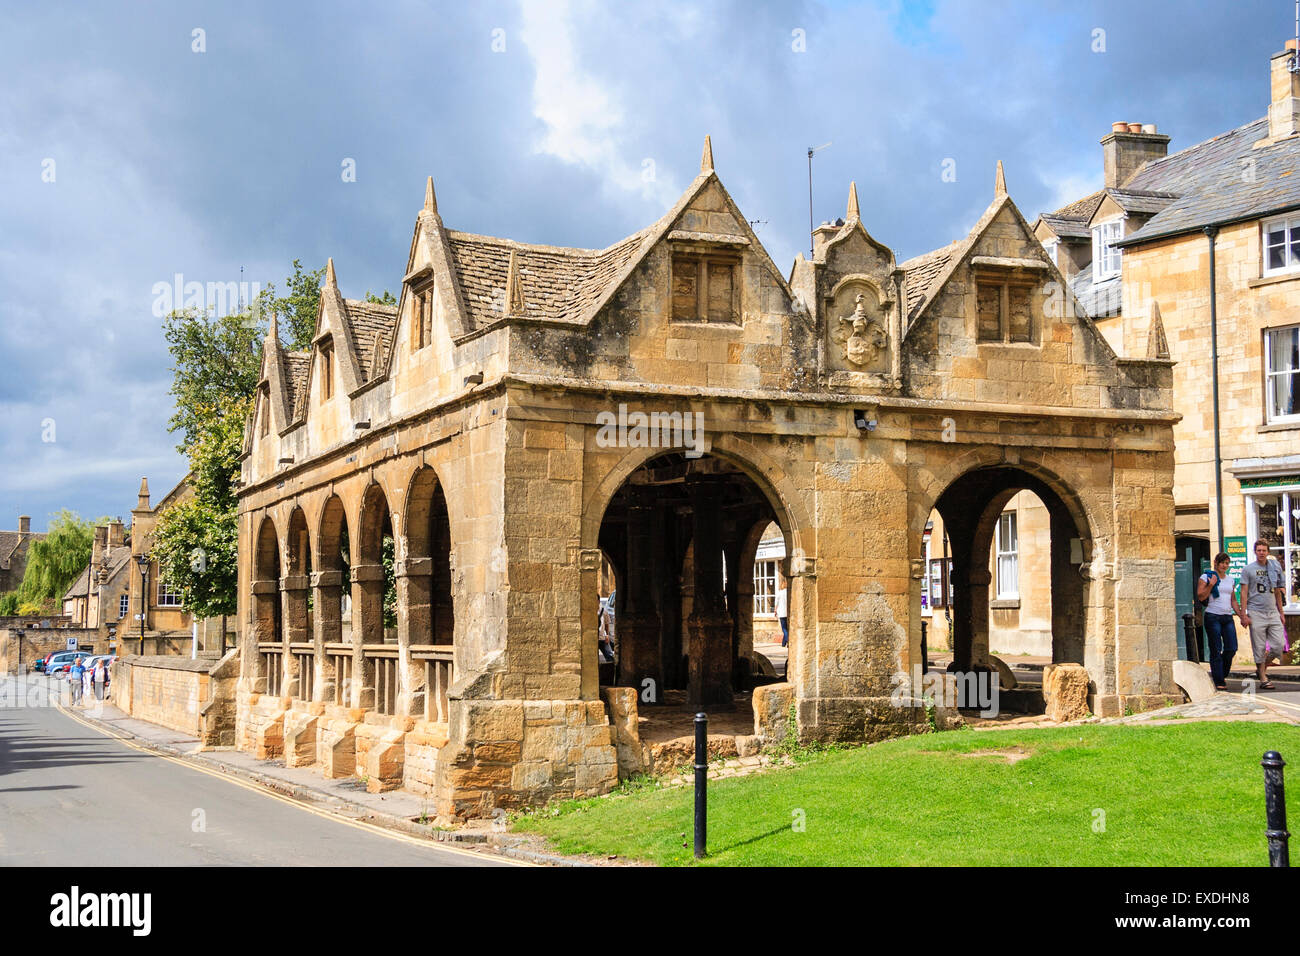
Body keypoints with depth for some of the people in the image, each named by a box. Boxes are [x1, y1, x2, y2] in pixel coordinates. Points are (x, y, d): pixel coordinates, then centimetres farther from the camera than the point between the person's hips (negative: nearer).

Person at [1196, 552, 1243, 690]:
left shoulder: (1230, 580, 18)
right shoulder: (1206, 577, 0)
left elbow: (1233, 601, 22)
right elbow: (1200, 596, -6)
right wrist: (1211, 584, -15)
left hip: (1228, 617, 5)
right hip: (1212, 617, -5)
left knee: (1231, 648, -4)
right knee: (1216, 650, -5)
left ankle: (1222, 674, 17)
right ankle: (1219, 681, -1)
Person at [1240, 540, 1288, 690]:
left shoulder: (1274, 569, 14)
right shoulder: (1248, 569, 2)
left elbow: (1277, 592, 21)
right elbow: (1244, 593, -1)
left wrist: (1281, 613, 18)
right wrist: (1244, 615, -9)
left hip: (1272, 612, 4)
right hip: (1256, 613, -4)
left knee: (1279, 645, -4)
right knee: (1260, 648, -3)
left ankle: (1262, 668, 18)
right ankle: (1263, 679, 3)